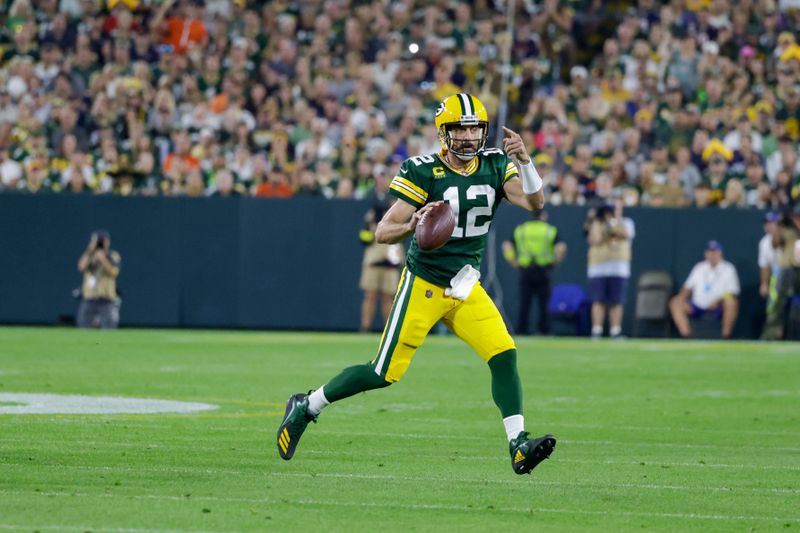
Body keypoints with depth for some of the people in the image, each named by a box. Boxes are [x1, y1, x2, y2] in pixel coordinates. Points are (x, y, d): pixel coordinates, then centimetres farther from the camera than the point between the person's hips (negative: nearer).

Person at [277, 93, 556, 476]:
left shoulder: (495, 166, 0)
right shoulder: (423, 172, -15)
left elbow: (535, 203, -14)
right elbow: (382, 232, -17)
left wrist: (524, 162, -30)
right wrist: (411, 227, -39)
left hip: (467, 288, 5)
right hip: (424, 284, -5)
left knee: (504, 357, -14)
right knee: (385, 373, -3)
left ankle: (519, 446, -14)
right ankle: (305, 407, 16)